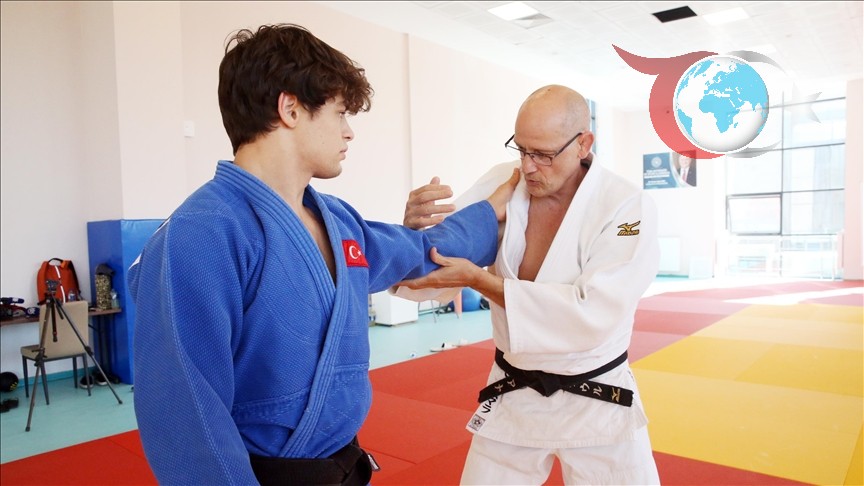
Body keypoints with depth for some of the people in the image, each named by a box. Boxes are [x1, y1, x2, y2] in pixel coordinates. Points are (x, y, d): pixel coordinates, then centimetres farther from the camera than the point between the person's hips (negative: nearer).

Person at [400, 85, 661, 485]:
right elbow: (440, 261, -4)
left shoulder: (628, 208, -18)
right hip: (512, 395, 3)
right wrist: (415, 230, -28)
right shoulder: (500, 185, -8)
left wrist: (479, 279, -32)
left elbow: (592, 315, -28)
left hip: (596, 404, -2)